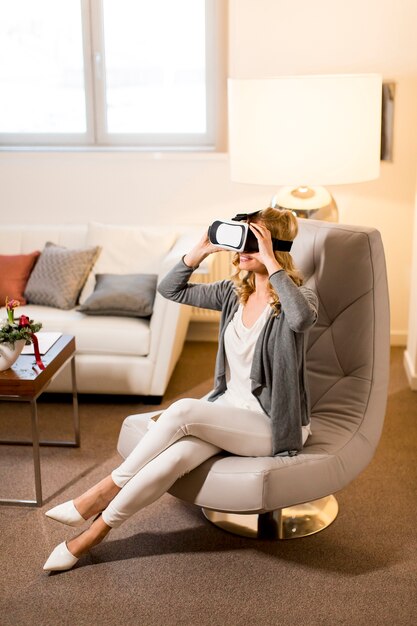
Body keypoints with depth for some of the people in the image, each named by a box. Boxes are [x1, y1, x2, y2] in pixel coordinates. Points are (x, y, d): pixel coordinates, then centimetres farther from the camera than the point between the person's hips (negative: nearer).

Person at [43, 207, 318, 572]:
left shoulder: (298, 298, -13)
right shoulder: (234, 292, 6)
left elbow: (304, 317, -39)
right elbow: (171, 290, 9)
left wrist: (270, 262, -32)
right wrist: (202, 251, -4)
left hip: (274, 425, -5)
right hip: (228, 410, 5)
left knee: (183, 411, -28)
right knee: (172, 458, -24)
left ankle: (110, 487, -9)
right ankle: (94, 532, -12)